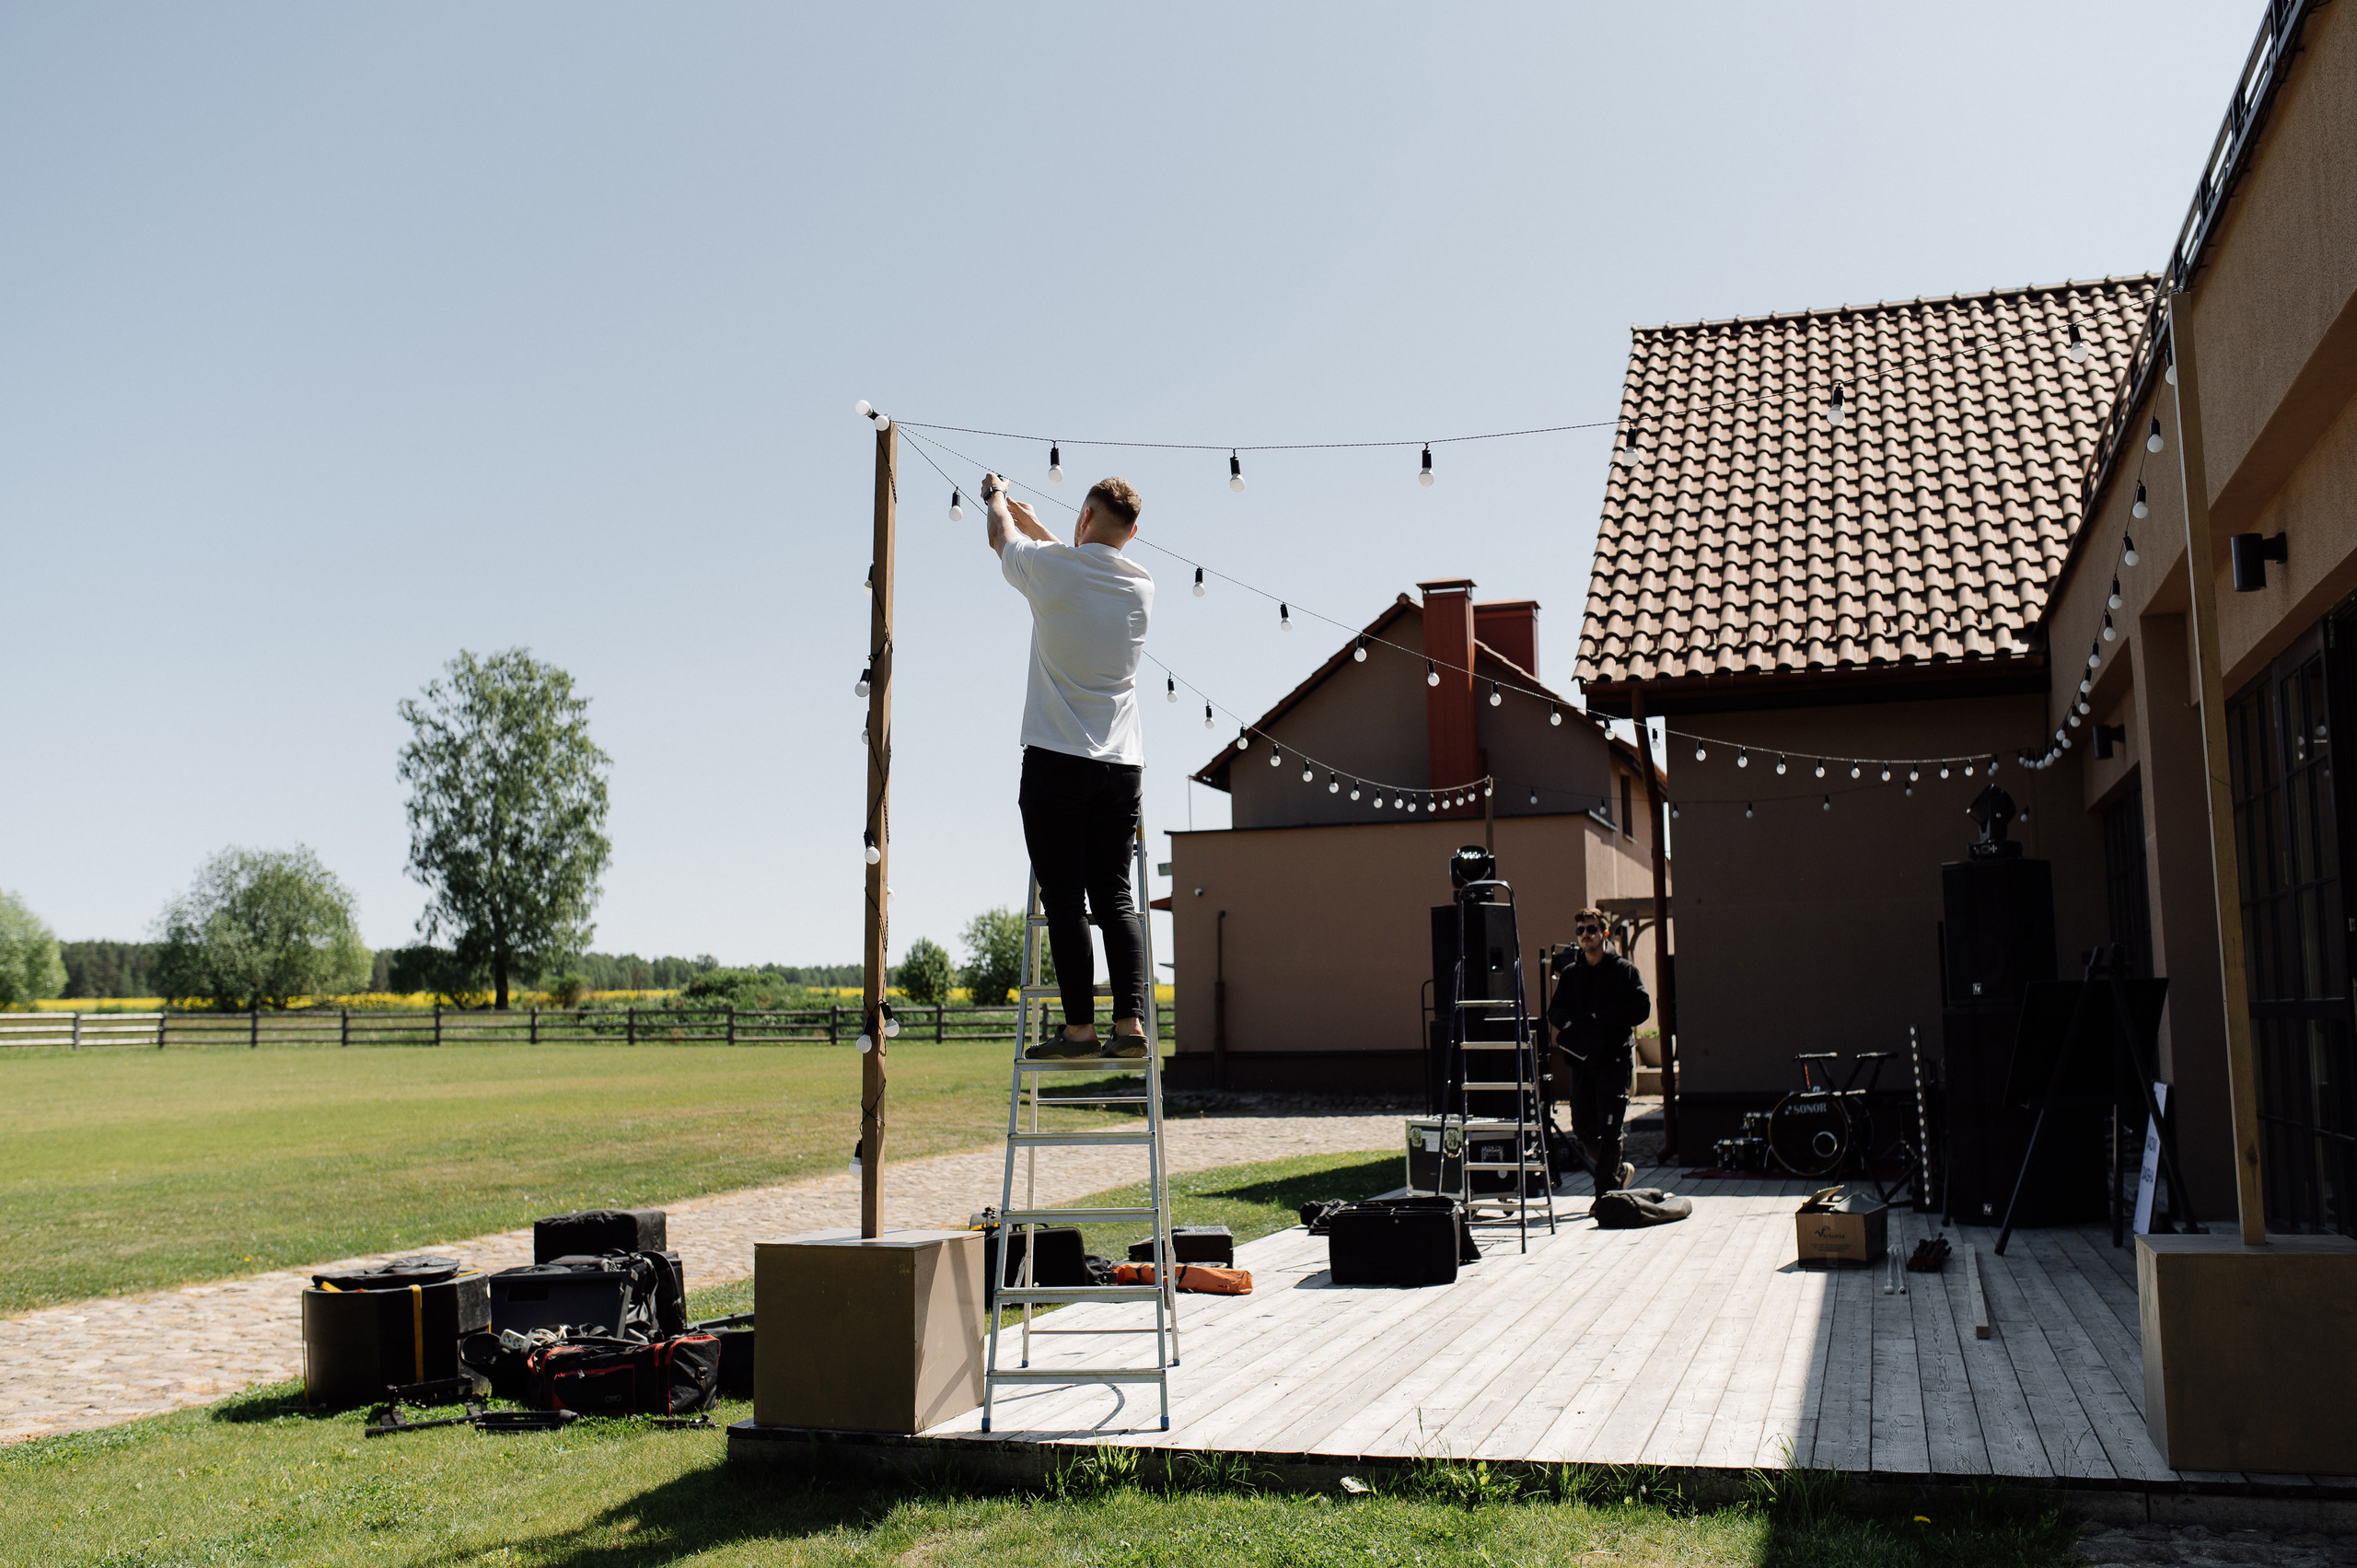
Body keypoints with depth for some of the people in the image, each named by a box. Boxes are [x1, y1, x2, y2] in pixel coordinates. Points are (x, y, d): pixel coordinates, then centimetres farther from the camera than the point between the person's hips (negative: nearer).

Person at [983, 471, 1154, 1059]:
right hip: (1123, 765, 5)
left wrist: (997, 497, 41)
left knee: (1064, 897, -2)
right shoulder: (1142, 586, 9)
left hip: (1058, 760, -4)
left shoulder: (1051, 568, -6)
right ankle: (1130, 1021, -2)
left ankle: (1080, 1027, -4)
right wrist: (1031, 521, 47)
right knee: (1115, 896, 6)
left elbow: (1002, 536, 17)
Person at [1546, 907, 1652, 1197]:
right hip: (1582, 1057, 5)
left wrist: (1599, 1017, -15)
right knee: (1582, 1127, 8)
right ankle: (1618, 1171, 31)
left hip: (1614, 1057, -5)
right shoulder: (1570, 972, 13)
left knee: (1609, 1128, -8)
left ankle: (1605, 1194, -2)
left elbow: (1641, 1010, -10)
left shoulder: (1624, 970, 0)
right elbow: (1554, 1012, 9)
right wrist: (1586, 1020, -11)